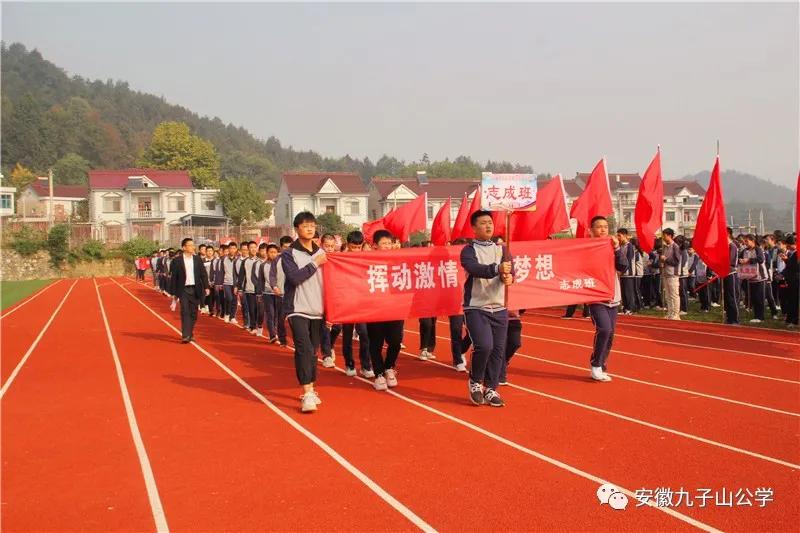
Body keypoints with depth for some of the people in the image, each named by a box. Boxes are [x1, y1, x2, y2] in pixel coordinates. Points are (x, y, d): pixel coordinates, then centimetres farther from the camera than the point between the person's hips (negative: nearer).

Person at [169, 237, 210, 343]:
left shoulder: (198, 259, 7)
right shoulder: (177, 260, -2)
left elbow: (203, 274, 8)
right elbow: (173, 277, 0)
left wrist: (206, 287, -3)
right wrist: (173, 293, -1)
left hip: (195, 289, 3)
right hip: (183, 290, -3)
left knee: (193, 313, 7)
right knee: (185, 312, -9)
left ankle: (190, 334, 19)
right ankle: (185, 335, -12)